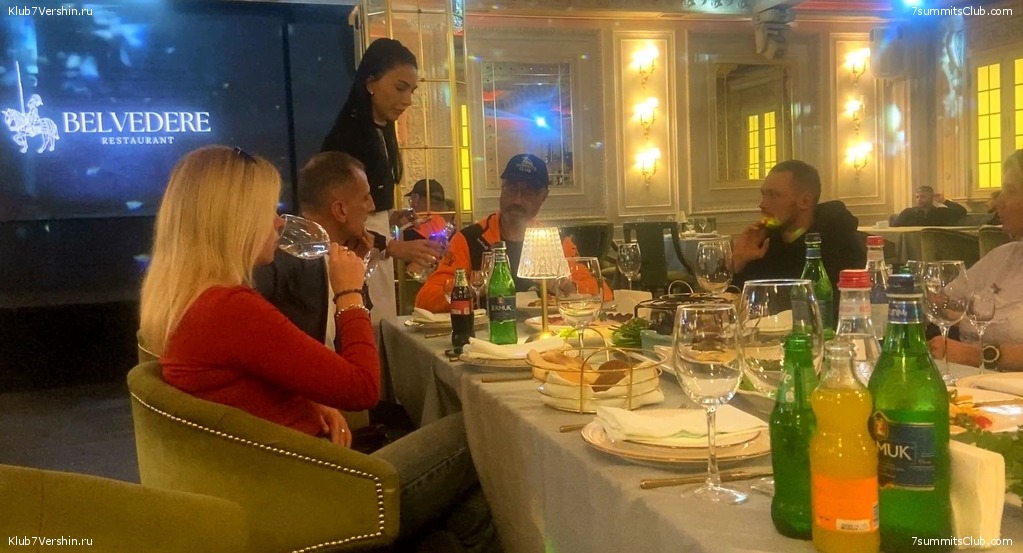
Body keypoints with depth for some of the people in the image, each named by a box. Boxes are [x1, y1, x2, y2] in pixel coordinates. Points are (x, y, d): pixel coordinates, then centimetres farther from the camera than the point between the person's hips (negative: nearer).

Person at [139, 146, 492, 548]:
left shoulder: (181, 298, 4)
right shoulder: (231, 309, -27)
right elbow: (363, 387, -20)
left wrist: (313, 404, 2)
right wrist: (349, 293, -8)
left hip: (272, 476, 9)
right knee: (467, 437, 3)